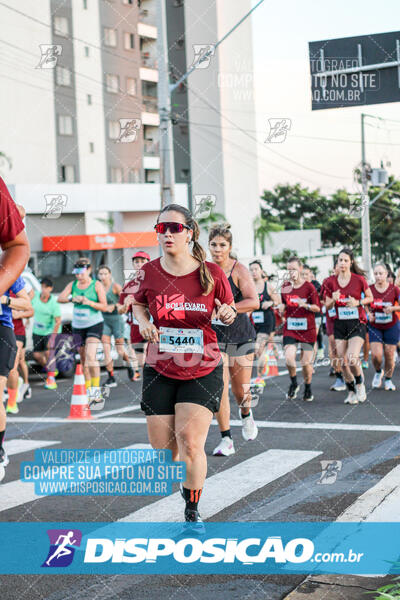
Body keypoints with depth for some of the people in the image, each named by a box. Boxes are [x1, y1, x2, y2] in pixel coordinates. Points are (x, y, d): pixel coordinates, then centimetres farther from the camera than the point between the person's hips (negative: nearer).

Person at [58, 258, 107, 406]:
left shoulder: (97, 285, -3)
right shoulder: (73, 285, 8)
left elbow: (104, 306, -7)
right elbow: (60, 298, -3)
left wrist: (89, 302, -23)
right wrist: (72, 298, -22)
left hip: (94, 324, -5)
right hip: (78, 326, 5)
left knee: (90, 356, -22)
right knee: (84, 361, 8)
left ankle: (96, 391, -20)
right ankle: (89, 393, 17)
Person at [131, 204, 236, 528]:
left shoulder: (212, 273, -7)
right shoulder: (149, 272, -4)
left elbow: (229, 309, 7)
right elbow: (138, 304, 16)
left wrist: (228, 314, -16)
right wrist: (144, 323, -5)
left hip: (203, 371, -2)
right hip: (160, 370, 2)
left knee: (191, 443, -13)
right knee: (163, 451, 2)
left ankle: (193, 511, 9)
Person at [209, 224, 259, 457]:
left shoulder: (239, 270, -11)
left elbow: (254, 302, -22)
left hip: (241, 335, -2)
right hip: (214, 336, 2)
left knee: (241, 391, 6)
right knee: (219, 388, -9)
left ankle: (246, 414, 41)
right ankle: (226, 440, -2)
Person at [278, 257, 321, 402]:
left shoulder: (309, 287, -5)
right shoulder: (285, 286, 6)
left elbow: (318, 308, -4)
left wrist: (306, 305, -22)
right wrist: (282, 308, 0)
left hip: (307, 329, -2)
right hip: (290, 328, 2)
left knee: (306, 361, 3)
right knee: (289, 358, -17)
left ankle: (308, 388, 27)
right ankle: (293, 384, 9)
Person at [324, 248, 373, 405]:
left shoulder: (359, 279, -5)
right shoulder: (331, 282, 3)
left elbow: (370, 298, 7)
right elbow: (327, 306, 10)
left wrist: (358, 302, -11)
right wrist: (333, 299, -12)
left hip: (357, 323, -3)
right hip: (340, 325, 3)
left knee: (352, 359, -18)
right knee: (343, 362, 0)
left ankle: (360, 384, 10)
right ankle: (352, 392, 18)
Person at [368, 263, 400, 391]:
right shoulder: (369, 289, -3)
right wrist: (369, 314, -8)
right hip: (375, 326, 0)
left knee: (389, 355, 0)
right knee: (376, 355, -12)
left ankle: (388, 379, 23)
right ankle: (378, 373, 21)